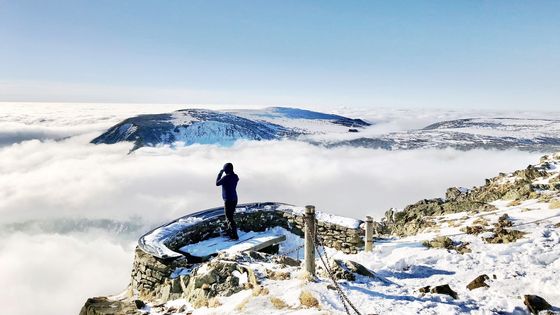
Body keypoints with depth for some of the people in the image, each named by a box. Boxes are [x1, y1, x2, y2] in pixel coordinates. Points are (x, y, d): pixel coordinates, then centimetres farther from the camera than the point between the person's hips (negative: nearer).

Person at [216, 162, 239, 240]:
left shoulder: (226, 177, -20)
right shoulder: (235, 176, 2)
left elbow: (217, 183, -8)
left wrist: (220, 174, 2)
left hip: (228, 200, -8)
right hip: (234, 199, 8)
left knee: (229, 218, -4)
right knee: (230, 216, 22)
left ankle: (234, 235, -7)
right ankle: (229, 231, 34)